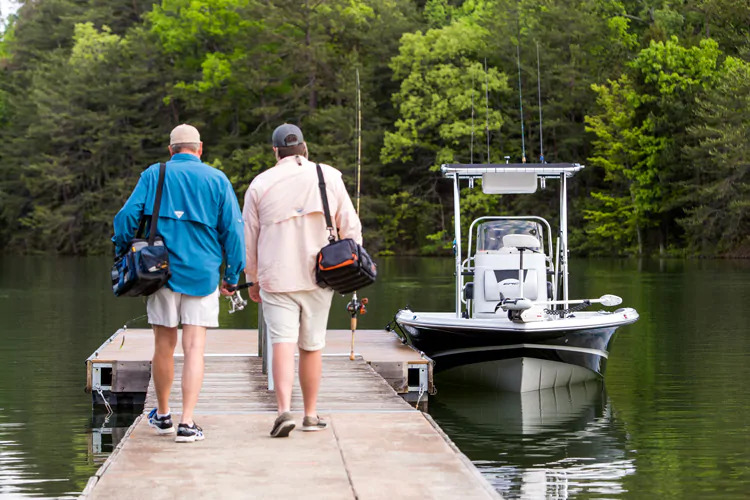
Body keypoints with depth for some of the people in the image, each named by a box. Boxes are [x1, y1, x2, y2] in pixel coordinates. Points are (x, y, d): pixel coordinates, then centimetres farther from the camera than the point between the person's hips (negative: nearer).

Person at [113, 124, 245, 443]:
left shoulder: (153, 175, 5)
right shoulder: (217, 180, 4)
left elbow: (127, 216, -2)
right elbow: (233, 231, 2)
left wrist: (122, 256, 11)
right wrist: (232, 278, 8)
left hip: (161, 271, 1)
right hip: (203, 274, -1)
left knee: (164, 344, 13)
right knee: (194, 348, -2)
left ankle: (162, 416, 27)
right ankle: (187, 423, -10)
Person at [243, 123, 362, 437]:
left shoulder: (260, 184, 4)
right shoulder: (329, 176, 5)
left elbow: (248, 238, 8)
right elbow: (350, 226, 4)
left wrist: (253, 280, 18)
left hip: (276, 277, -1)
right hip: (318, 277, 1)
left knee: (283, 342, -5)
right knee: (312, 346, 9)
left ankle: (284, 409, -22)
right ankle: (311, 415, 16)